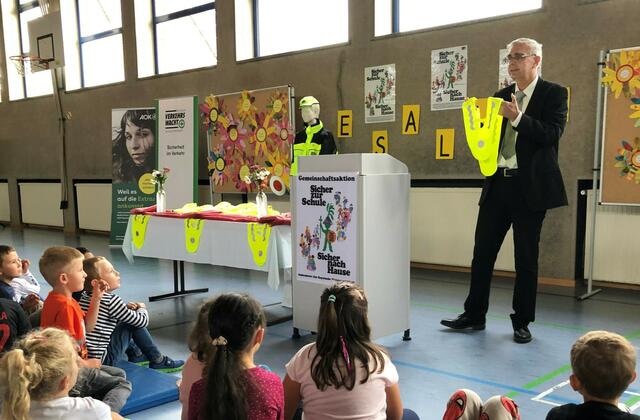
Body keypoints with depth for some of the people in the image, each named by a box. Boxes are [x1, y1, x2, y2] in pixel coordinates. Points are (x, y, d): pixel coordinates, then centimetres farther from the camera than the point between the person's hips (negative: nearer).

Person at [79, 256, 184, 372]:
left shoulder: (84, 297, 8)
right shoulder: (111, 300, -16)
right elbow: (142, 321, -10)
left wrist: (126, 308, 8)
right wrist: (142, 308, 12)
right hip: (103, 359, -9)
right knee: (134, 324, -1)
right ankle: (158, 361, 10)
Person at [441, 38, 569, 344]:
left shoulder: (553, 93, -1)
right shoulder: (501, 96, 14)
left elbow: (553, 134, -14)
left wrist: (518, 117, -24)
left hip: (530, 187, -5)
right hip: (498, 183, 5)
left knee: (526, 258, 4)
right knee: (482, 252, 7)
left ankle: (522, 322, 16)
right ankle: (474, 315, 19)